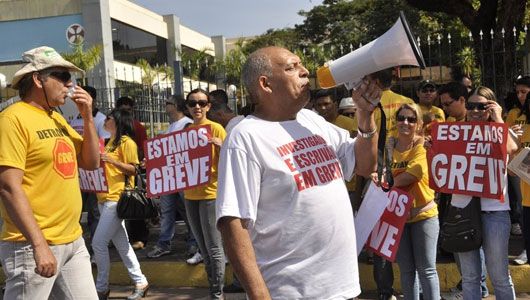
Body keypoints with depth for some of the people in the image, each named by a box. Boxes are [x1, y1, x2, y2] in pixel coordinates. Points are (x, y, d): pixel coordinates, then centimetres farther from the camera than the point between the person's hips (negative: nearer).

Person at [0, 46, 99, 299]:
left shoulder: (57, 118, 12)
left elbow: (91, 163, 15)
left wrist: (87, 117, 3)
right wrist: (39, 245, -22)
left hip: (74, 241, 8)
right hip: (33, 246, -8)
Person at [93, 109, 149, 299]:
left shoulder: (126, 142, -7)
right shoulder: (109, 143, 19)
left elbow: (133, 169, -13)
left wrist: (112, 160, -23)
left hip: (117, 198, -9)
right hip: (104, 198, 9)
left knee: (98, 242, -9)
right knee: (121, 244, 9)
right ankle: (140, 282, 16)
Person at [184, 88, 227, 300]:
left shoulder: (216, 128, -6)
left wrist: (221, 146, -27)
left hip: (211, 193, -6)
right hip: (190, 195, 6)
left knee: (214, 248, -3)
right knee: (204, 249, 13)